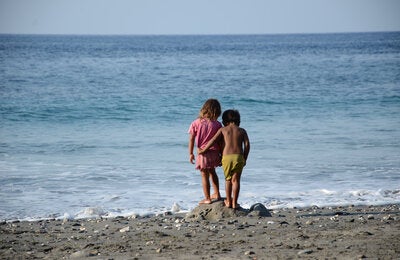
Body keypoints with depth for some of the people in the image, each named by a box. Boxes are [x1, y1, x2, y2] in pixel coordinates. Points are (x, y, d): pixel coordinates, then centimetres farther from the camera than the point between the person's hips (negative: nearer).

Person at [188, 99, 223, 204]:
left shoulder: (196, 123, -7)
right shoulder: (217, 124, -6)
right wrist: (222, 155, 7)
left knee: (205, 175, 7)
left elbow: (191, 139, -5)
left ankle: (207, 198, 13)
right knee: (212, 172, 26)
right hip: (214, 152, 2)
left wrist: (190, 154, 4)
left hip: (203, 153, -2)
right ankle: (216, 194, 31)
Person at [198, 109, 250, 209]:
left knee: (228, 179, 16)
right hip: (238, 157, 0)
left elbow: (213, 140, 2)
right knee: (235, 180, 4)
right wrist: (244, 159, 9)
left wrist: (203, 150, 10)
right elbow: (247, 144, 1)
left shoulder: (223, 130, 9)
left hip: (226, 157, 0)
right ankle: (234, 203, 2)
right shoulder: (242, 131, 11)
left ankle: (228, 201, 19)